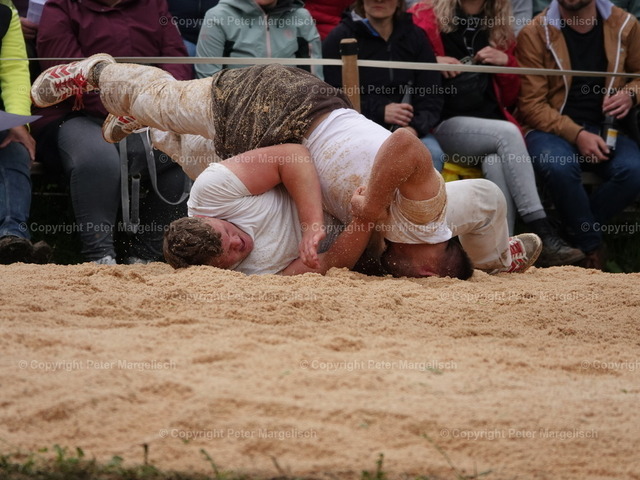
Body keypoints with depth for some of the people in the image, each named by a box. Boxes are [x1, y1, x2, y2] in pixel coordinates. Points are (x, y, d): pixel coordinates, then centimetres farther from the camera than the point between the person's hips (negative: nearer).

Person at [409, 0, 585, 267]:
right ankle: (542, 235, -36)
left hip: (490, 124, 4)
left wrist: (507, 63, 1)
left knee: (495, 163, -33)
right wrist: (432, 62, -10)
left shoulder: (498, 31, 19)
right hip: (444, 124, -3)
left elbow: (509, 98, 20)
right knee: (507, 133, -31)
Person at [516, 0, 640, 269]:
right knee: (558, 166, -37)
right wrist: (576, 134, -20)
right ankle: (592, 248, -16)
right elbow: (531, 105, -8)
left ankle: (583, 231, -8)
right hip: (551, 130, -3)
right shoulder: (535, 34, -7)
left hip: (604, 129, 3)